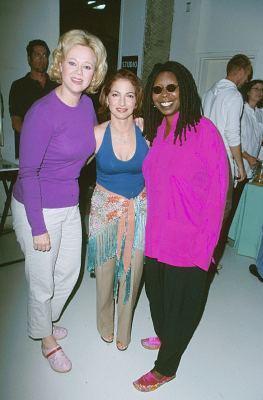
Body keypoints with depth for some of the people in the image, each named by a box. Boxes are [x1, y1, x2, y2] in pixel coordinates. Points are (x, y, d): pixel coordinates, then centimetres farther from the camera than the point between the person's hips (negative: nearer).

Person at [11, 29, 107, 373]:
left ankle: (45, 323, 52)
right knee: (42, 281, 13)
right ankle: (46, 339, 43)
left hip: (70, 206, 7)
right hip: (38, 209, -7)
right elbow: (28, 172, -19)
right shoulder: (42, 112, -23)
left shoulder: (87, 105, -2)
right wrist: (38, 228, -16)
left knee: (69, 272, 23)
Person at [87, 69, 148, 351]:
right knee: (106, 270, 14)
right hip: (105, 208, 0)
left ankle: (124, 329, 38)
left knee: (132, 272, 11)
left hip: (139, 210, 1)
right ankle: (105, 324, 43)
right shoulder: (97, 134, -12)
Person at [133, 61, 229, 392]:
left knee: (180, 300, 13)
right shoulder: (155, 131, 6)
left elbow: (217, 191, -15)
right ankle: (164, 336, 55)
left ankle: (165, 368, 37)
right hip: (156, 236, 7)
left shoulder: (204, 130, -14)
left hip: (188, 241, -6)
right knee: (156, 290, 24)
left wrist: (206, 246, -15)